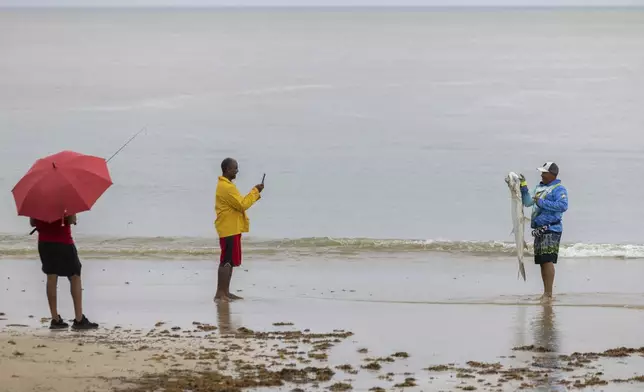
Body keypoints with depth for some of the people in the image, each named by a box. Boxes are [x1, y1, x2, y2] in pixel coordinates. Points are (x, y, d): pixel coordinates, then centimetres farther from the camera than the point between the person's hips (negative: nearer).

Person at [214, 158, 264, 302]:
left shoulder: (226, 185, 17)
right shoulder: (226, 187, -18)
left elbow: (239, 203, 21)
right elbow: (242, 205, -20)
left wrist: (255, 193, 10)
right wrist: (255, 192, -11)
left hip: (232, 229, 11)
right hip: (229, 229, -11)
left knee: (230, 261, 13)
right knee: (226, 261, -10)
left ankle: (226, 292, 16)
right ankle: (220, 293, -11)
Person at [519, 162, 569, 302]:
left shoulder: (559, 189, -7)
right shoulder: (539, 188, 19)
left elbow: (563, 206, -22)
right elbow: (527, 202, 20)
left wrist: (542, 203, -19)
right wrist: (523, 186, 8)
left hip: (551, 229, -8)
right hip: (539, 230, 8)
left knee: (548, 260, -15)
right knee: (541, 262, 9)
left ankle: (548, 294, -16)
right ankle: (546, 293, 15)